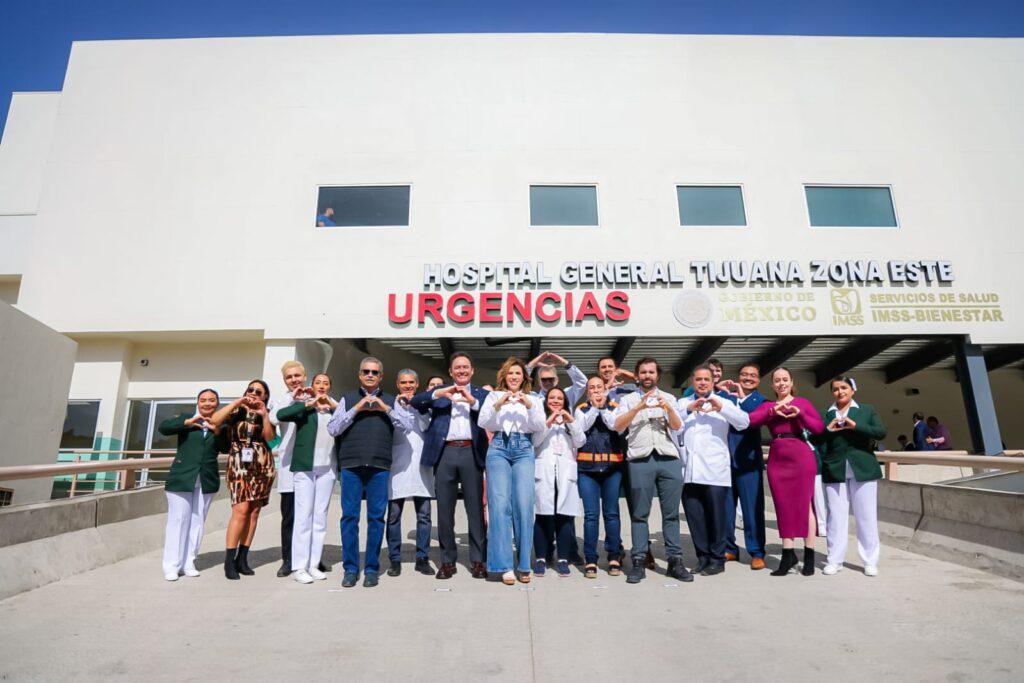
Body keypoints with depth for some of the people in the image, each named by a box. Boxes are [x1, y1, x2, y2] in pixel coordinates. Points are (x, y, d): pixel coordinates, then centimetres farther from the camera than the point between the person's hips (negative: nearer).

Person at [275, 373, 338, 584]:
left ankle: (314, 565, 14)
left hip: (327, 467, 3)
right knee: (303, 515, -3)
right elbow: (281, 415, -12)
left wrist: (334, 405, -9)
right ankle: (300, 566, 4)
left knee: (321, 515, 6)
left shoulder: (335, 407, 12)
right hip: (305, 466, -3)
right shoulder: (303, 404, 6)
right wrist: (310, 404, -12)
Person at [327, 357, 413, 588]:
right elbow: (332, 428, 3)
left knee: (376, 517, 3)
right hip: (351, 465, 0)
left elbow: (408, 425, 3)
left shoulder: (390, 401, 14)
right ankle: (350, 568, 15)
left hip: (380, 466, 0)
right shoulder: (347, 399, 12)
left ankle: (372, 569, 14)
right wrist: (356, 409, -6)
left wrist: (385, 408, -6)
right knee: (349, 516, 3)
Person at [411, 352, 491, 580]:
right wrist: (438, 393, -13)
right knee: (444, 509, 6)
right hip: (445, 453, 1)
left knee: (475, 508, 1)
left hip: (471, 453, -1)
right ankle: (448, 560, 17)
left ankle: (478, 560, 11)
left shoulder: (481, 394, 14)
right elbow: (414, 402, 1)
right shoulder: (439, 392, 16)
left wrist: (473, 401, -14)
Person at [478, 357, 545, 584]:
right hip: (499, 448, -1)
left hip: (523, 449, 1)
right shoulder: (494, 395, 14)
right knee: (500, 504, -9)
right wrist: (498, 405, -12)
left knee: (524, 505, -8)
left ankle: (523, 564, 4)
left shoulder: (533, 399, 17)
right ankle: (505, 565, -3)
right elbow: (482, 422, 2)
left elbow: (540, 426, 5)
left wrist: (529, 406, -10)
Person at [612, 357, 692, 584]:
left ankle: (675, 561, 11)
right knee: (640, 513, 0)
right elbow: (618, 427, -2)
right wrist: (639, 407, -14)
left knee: (671, 513, 3)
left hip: (669, 458, 2)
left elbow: (677, 426, 3)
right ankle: (638, 562, 5)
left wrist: (668, 408, -16)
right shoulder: (628, 399, 12)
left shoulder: (668, 398, 17)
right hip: (640, 459, -1)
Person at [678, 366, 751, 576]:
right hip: (689, 472, 2)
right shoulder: (682, 403, 15)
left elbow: (744, 422, -6)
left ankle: (717, 559, 16)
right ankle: (703, 558, 21)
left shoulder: (724, 403, 11)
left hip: (715, 471, -2)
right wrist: (688, 410, -14)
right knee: (694, 518, 8)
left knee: (716, 518, 2)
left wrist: (720, 407, -19)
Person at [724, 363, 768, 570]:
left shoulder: (760, 400, 3)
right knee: (725, 508, 11)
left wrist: (743, 397, -13)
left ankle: (756, 553, 13)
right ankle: (729, 549, 25)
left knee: (752, 509, 2)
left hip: (748, 461, -3)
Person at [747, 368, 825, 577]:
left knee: (804, 503, 0)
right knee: (783, 506, 5)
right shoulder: (767, 406, 13)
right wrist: (772, 411, -13)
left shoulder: (802, 402, 7)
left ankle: (809, 555, 10)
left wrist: (799, 413, -15)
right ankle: (788, 554, 13)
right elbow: (749, 420, -5)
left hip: (801, 456, -3)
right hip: (776, 459, 3)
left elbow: (819, 428, -4)